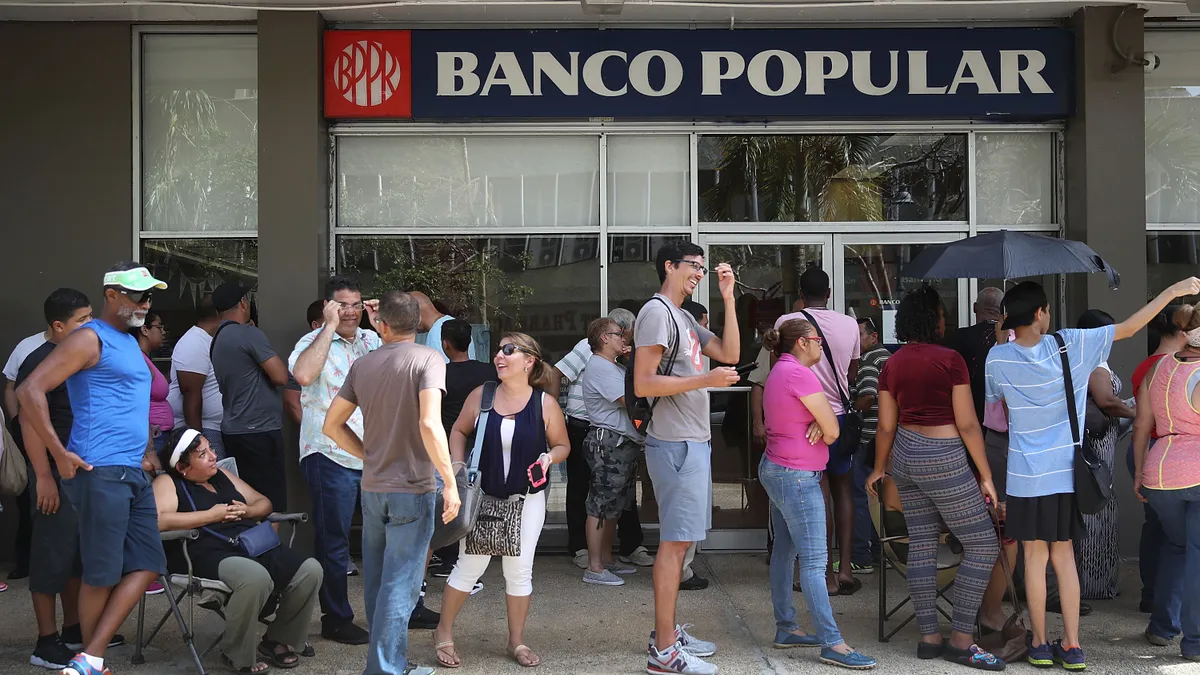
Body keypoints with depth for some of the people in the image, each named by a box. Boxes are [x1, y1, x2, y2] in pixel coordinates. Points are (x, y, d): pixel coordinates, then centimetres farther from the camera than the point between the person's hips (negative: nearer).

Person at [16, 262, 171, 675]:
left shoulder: (131, 343, 19)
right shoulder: (91, 339, -8)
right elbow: (29, 391, -16)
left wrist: (147, 446, 18)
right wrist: (60, 455, -16)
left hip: (134, 472, 9)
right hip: (100, 471, -9)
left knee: (148, 565, 4)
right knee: (102, 574, -2)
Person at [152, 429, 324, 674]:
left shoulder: (222, 476, 24)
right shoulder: (168, 483, 4)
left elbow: (264, 503, 28)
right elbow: (159, 521, -17)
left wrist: (247, 511, 4)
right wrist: (211, 515, -10)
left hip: (254, 545, 7)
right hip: (210, 554, -7)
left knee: (310, 569, -16)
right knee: (256, 577, -38)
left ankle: (278, 640, 5)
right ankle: (238, 655, -14)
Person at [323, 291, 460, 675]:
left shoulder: (363, 365, 5)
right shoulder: (428, 359, -11)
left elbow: (332, 425, 9)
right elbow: (429, 424, -23)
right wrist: (450, 482, -19)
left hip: (372, 488, 6)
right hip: (413, 489, -6)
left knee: (377, 582, 15)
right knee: (400, 586, -1)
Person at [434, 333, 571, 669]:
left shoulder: (545, 404, -8)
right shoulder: (480, 396, -5)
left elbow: (562, 445, 3)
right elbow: (459, 431, 8)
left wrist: (549, 457, -18)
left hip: (526, 499, 0)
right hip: (482, 495, 0)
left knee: (520, 570, 6)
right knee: (470, 566, 3)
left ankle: (517, 641, 22)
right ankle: (443, 634, 21)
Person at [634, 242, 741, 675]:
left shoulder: (685, 319, 19)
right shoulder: (656, 312, -11)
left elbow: (729, 354, 13)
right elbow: (643, 384, -18)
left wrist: (728, 298, 9)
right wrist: (706, 380, -21)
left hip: (693, 443, 10)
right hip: (676, 444, -10)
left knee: (681, 540, 14)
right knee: (675, 542, -8)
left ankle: (667, 631, 22)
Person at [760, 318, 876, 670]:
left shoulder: (780, 371, 15)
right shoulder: (799, 373, -17)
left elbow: (825, 424, 13)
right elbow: (833, 431, -16)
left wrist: (817, 425, -9)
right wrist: (821, 428, 5)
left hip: (775, 469, 11)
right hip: (797, 477, -11)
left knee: (784, 551, 12)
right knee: (814, 561, -10)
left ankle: (786, 628, 18)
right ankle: (832, 644, -9)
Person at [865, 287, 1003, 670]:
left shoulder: (892, 365, 5)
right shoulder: (950, 359, -12)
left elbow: (886, 426, 8)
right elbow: (967, 425, -13)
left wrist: (879, 469, 22)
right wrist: (986, 475, -6)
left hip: (905, 456, 7)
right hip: (942, 460, -7)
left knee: (921, 545, 11)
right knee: (983, 546, 1)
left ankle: (929, 638, 14)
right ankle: (961, 642, 0)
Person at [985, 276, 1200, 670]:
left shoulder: (998, 358, -9)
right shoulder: (1069, 345, -9)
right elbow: (1128, 329, -2)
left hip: (1026, 475, -1)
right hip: (1065, 471, 1)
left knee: (1035, 557, 7)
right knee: (1064, 556, 11)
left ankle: (1039, 645, 14)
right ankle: (1072, 647, 12)